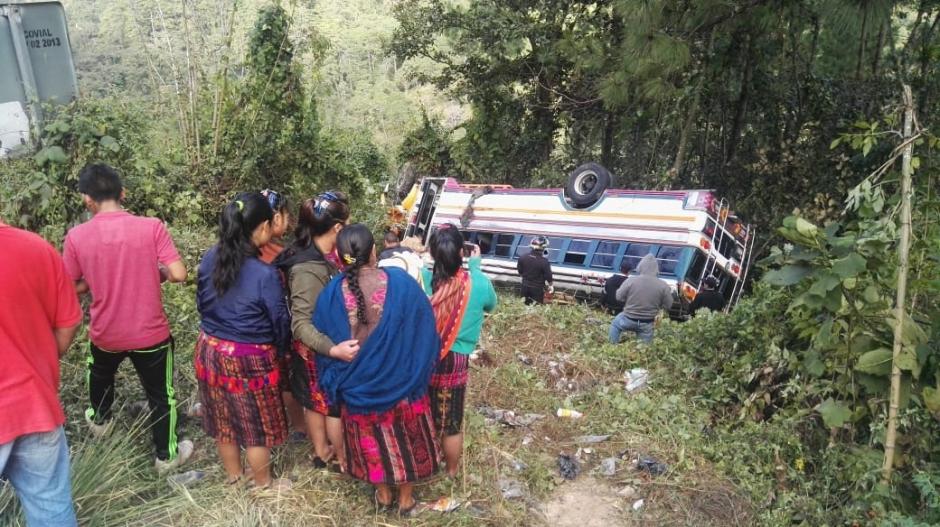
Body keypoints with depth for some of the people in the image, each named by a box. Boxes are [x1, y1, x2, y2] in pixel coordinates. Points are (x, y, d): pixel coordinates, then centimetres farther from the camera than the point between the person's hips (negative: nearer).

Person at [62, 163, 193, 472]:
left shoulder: (76, 237, -12)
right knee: (161, 394, 17)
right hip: (150, 332, -2)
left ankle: (99, 420, 60)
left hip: (105, 334, 2)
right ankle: (167, 455, 30)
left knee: (100, 376, 35)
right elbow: (178, 274, -20)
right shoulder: (151, 227, -17)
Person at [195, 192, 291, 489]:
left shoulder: (209, 259, -8)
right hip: (249, 360, -6)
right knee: (256, 426, 15)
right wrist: (281, 350, 8)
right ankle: (263, 485, 35)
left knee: (223, 420, 24)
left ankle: (233, 476, 46)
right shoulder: (265, 274, -26)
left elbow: (202, 304, 6)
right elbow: (280, 322, -14)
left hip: (210, 350, 6)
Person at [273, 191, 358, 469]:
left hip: (328, 343, 8)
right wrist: (333, 349, -47)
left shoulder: (321, 252, -7)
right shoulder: (308, 269, -34)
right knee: (337, 404, 13)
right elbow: (301, 324, -36)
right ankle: (344, 458, 34)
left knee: (317, 400, 25)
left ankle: (322, 451, 45)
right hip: (318, 350, -8)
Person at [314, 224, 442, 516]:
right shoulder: (401, 283, -21)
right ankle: (406, 499, 37)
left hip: (358, 385, 1)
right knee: (408, 439, 21)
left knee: (373, 441, 23)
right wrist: (422, 370, 6)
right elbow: (426, 331, -10)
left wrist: (334, 381, 11)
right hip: (402, 380, -1)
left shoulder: (332, 293, -17)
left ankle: (383, 494, 42)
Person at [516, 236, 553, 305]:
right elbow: (548, 276, -15)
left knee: (526, 303, 21)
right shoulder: (544, 261, -24)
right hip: (537, 288, -4)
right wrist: (550, 285, 3)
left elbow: (519, 271, 4)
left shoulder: (522, 258, -10)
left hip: (525, 286, 5)